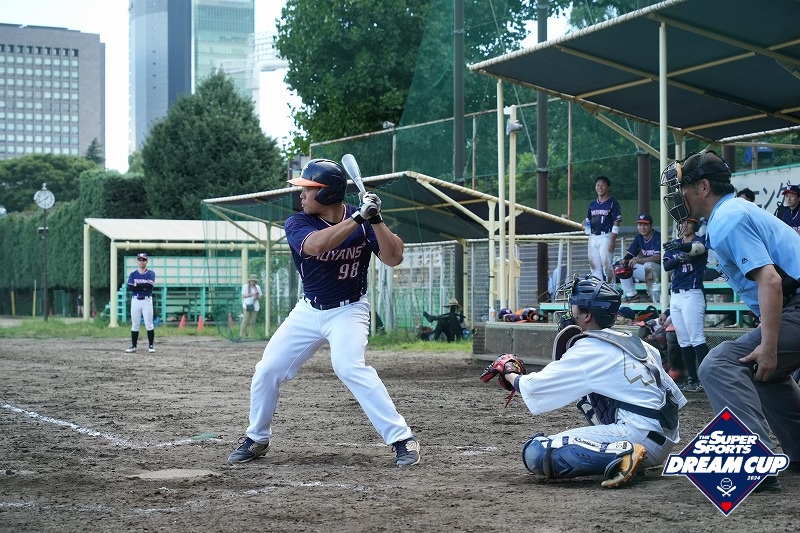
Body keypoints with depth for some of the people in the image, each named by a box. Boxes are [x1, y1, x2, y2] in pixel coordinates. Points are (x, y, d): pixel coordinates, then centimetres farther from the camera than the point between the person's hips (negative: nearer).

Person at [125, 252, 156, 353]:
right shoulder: (133, 274, 8)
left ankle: (151, 346, 3)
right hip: (135, 301, 2)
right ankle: (133, 346, 9)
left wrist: (137, 285, -10)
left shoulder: (151, 274, 2)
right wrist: (144, 287, -14)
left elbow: (150, 285, -15)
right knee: (134, 325, 4)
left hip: (147, 301, -2)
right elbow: (130, 287, -8)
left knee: (149, 324, -4)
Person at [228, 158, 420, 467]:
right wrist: (357, 218, -39)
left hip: (349, 311, -4)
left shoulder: (364, 222, -11)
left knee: (349, 366, -28)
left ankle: (402, 438, -25)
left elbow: (393, 258, -19)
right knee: (267, 370, 3)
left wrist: (375, 220, -31)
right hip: (308, 311, 4)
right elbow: (316, 245, -34)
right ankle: (257, 439, 25)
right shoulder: (297, 224, -12)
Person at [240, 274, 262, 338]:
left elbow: (260, 296, 14)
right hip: (247, 305, -3)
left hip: (255, 306, 3)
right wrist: (251, 294, -15)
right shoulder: (245, 286, 4)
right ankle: (243, 334, -8)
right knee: (245, 320, -10)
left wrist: (257, 297, -9)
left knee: (253, 321, 1)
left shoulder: (258, 287, 13)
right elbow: (243, 296, -1)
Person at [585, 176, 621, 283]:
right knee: (594, 265, 5)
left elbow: (616, 223, -7)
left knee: (606, 263, -14)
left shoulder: (613, 203, -3)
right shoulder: (592, 204, 17)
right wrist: (586, 223, -1)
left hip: (606, 236, -7)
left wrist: (613, 241, -15)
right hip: (593, 237, 7)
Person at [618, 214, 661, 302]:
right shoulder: (639, 238, 6)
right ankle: (632, 294, 0)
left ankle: (654, 296, -28)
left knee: (648, 265, -39)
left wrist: (639, 260, -40)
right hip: (646, 270, 8)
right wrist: (623, 261, -20)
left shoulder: (658, 237, -17)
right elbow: (629, 254, 4)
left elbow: (658, 257, -30)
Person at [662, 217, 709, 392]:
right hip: (675, 295, 7)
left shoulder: (700, 241, -1)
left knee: (697, 339, -13)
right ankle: (692, 379, 10)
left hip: (692, 294, -7)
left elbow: (696, 248, -26)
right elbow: (666, 266, 3)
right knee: (683, 340, 7)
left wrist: (680, 247, -47)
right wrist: (678, 258, -19)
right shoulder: (675, 244, 17)